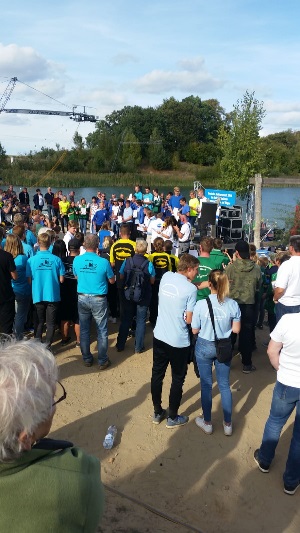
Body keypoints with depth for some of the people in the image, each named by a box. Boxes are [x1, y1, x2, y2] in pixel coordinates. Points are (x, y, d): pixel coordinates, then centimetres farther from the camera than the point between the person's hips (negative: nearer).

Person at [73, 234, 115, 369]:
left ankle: (87, 359, 24)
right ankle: (102, 361, 15)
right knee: (101, 331, 8)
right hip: (99, 299, -3)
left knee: (84, 330, 14)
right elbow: (112, 280, -1)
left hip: (82, 298, 3)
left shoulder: (77, 260, -7)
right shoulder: (103, 262, -16)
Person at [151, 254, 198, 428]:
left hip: (159, 336, 6)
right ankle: (173, 417, 25)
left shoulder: (166, 276, -2)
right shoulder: (191, 289, -19)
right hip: (179, 341, -6)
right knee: (178, 379, 12)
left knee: (157, 375, 17)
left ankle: (157, 413, 32)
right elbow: (189, 320, -16)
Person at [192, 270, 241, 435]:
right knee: (224, 385, 15)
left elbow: (195, 330, -9)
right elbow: (236, 329, -4)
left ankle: (207, 423, 27)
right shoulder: (233, 304, -12)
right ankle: (227, 424, 26)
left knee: (206, 385, 13)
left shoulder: (201, 304, -18)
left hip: (204, 347, -2)